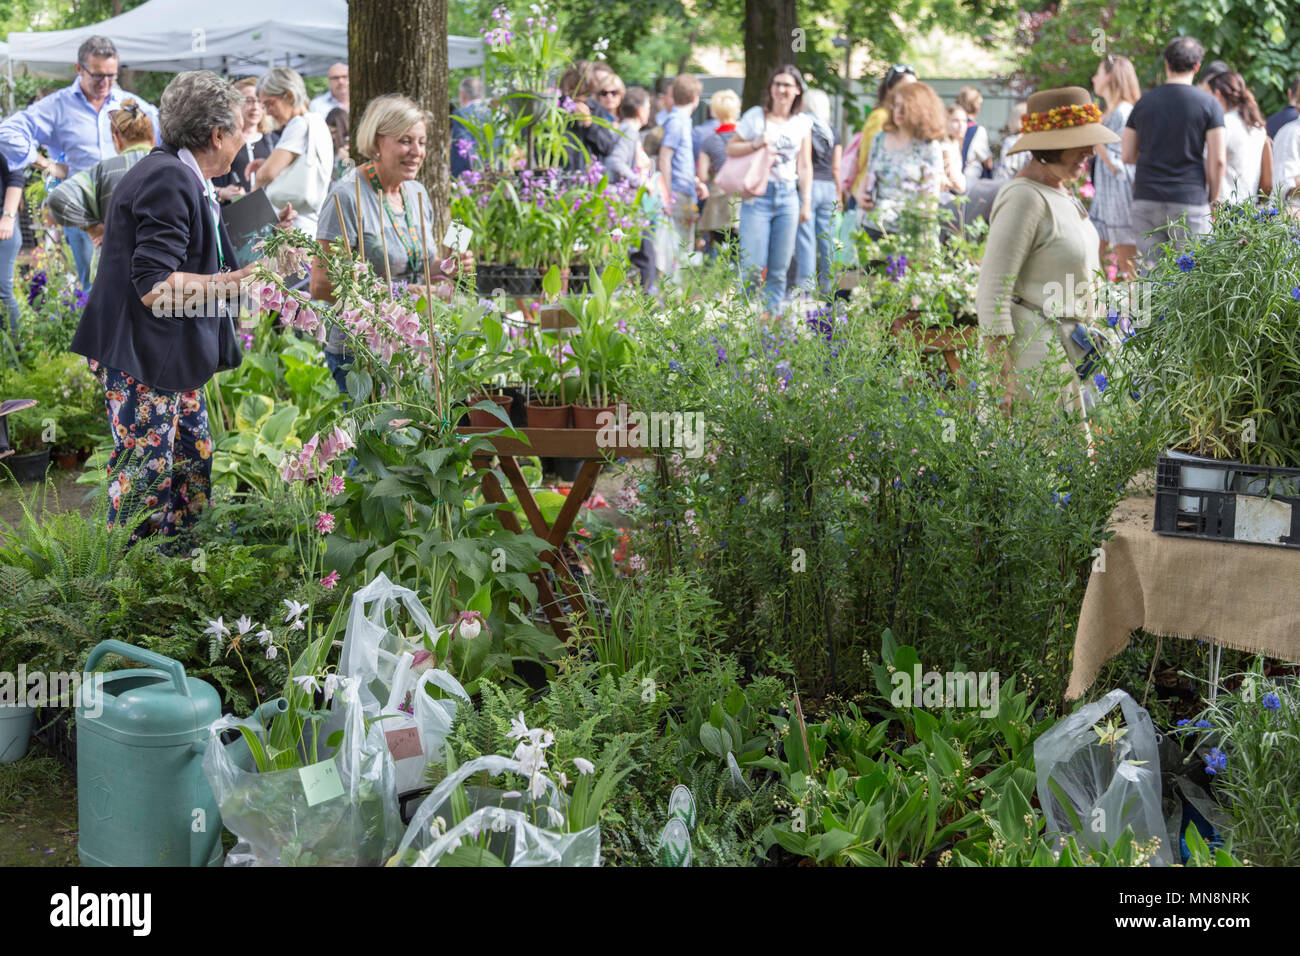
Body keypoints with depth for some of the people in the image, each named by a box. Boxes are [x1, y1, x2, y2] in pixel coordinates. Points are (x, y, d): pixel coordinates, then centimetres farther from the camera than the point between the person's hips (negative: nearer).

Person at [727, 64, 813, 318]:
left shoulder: (803, 123, 10)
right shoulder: (755, 116, 2)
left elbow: (805, 165, 13)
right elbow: (731, 148, 4)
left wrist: (806, 202, 9)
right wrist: (756, 144, -13)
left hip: (788, 196, 3)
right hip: (758, 195, -3)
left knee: (779, 267, 4)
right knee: (753, 266, -8)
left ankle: (772, 313, 13)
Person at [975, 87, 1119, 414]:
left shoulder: (1060, 190, 11)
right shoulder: (1025, 197, -18)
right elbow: (992, 293, -22)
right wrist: (1004, 381, -24)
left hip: (1066, 342, 10)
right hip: (1031, 348, -10)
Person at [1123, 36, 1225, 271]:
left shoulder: (1144, 102, 7)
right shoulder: (1209, 104, -2)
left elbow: (1127, 155, 11)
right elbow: (1217, 160, -6)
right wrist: (1213, 198, 6)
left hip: (1146, 199, 3)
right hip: (1190, 201, -3)